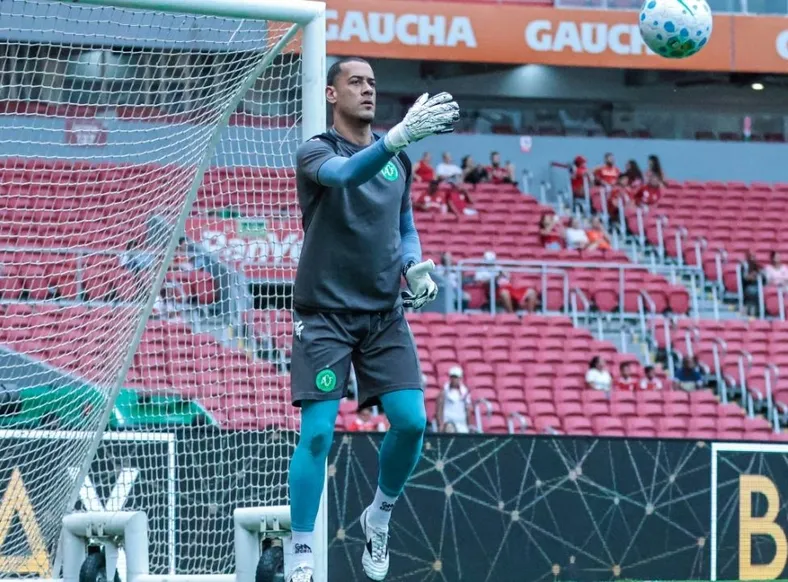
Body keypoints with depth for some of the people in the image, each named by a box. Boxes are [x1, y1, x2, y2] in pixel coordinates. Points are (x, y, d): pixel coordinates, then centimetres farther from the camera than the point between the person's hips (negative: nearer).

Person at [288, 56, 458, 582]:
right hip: (325, 315, -5)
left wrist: (415, 266, 1)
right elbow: (346, 174, -33)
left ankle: (379, 519, 18)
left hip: (384, 313, 5)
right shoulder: (316, 152, -8)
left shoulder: (398, 159, 10)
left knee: (411, 421, -8)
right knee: (317, 433, -10)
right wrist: (400, 135, -49)